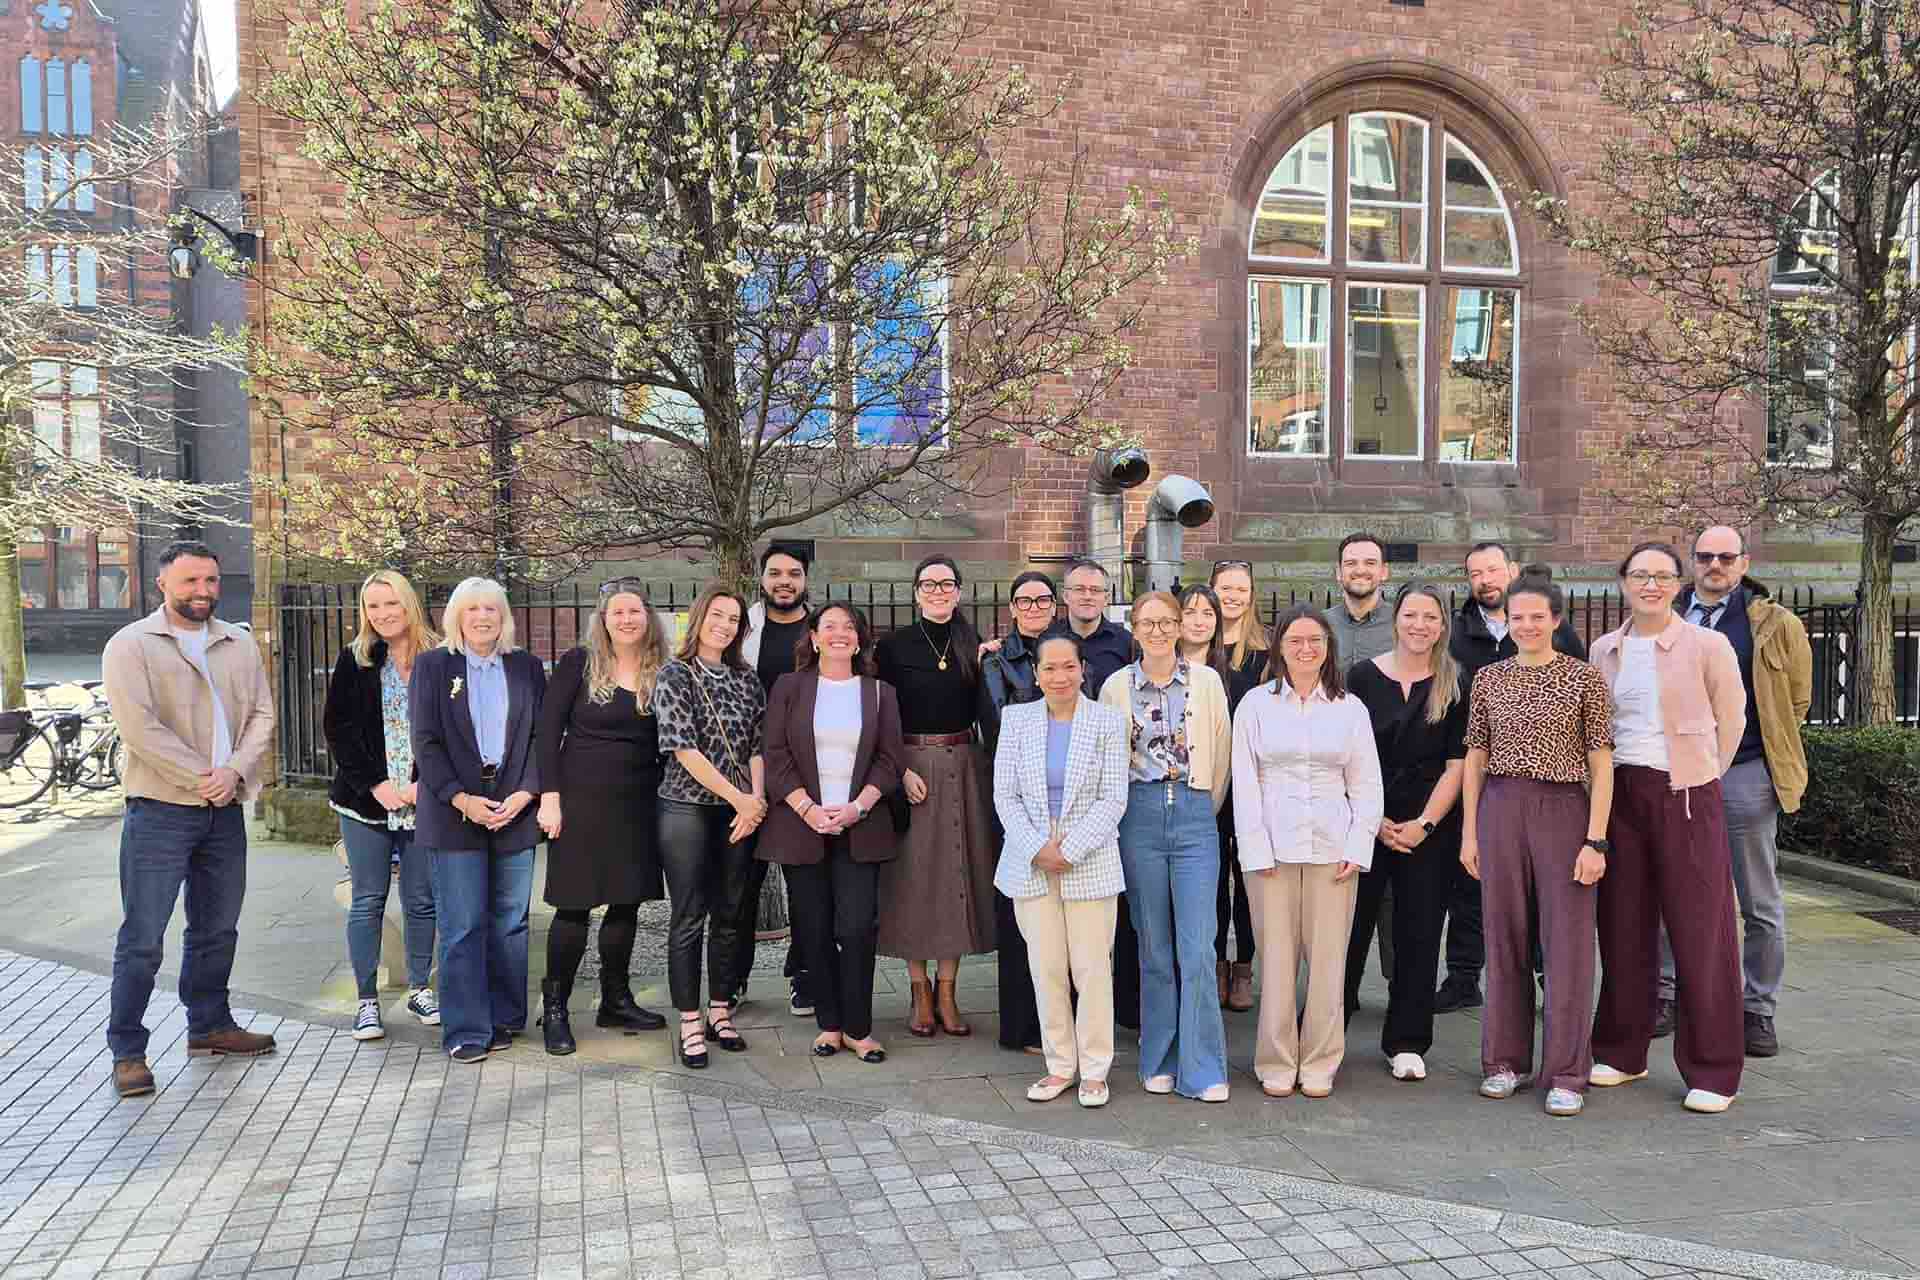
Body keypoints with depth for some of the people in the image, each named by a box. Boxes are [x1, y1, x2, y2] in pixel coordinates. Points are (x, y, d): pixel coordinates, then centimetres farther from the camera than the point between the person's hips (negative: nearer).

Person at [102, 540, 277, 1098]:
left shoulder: (239, 645, 11)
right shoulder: (131, 645, -5)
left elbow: (261, 715, 5)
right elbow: (140, 727, -15)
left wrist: (235, 772, -11)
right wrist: (202, 776, -15)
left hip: (225, 810, 5)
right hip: (160, 811, -5)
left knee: (217, 929, 16)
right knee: (142, 937, -2)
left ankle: (209, 1025, 31)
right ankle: (127, 1051, 7)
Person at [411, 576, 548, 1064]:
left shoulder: (526, 667, 10)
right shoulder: (432, 665, 4)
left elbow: (541, 736, 7)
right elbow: (426, 741, -2)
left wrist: (525, 794, -7)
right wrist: (461, 799, -12)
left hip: (515, 809, 2)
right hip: (455, 812, -2)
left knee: (509, 922, 7)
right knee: (462, 927, -2)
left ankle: (504, 1019, 18)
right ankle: (466, 1030, 4)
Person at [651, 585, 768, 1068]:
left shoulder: (747, 679, 10)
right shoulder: (674, 676, -3)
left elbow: (758, 746, 8)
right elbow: (685, 749, -11)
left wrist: (755, 802, -6)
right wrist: (741, 798, -13)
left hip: (739, 813, 4)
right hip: (688, 808, -4)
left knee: (729, 916, 9)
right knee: (689, 918, 0)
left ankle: (721, 1013, 21)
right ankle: (689, 1025, 8)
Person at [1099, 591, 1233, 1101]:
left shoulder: (1207, 681, 5)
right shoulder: (1116, 686, 5)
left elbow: (1221, 754, 12)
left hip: (1195, 816, -1)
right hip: (1139, 816, 1)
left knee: (1197, 949, -6)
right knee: (1154, 948, 7)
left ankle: (1201, 1070, 3)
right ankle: (1160, 1063, 18)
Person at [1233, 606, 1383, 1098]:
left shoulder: (1350, 708, 9)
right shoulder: (1256, 703, 5)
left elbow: (1367, 785, 9)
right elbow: (1245, 784, 2)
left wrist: (1358, 848, -1)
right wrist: (1256, 849, -5)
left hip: (1332, 848, 1)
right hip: (1272, 846, -1)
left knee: (1327, 956, 1)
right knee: (1276, 956, 0)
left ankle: (1320, 1065, 14)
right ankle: (1276, 1065, 13)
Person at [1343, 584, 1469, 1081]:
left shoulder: (1455, 685, 2)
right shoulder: (1362, 677, 1)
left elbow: (1457, 764, 0)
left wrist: (1425, 824, -8)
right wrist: (1373, 822, -6)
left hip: (1430, 829, 1)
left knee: (1418, 933, 6)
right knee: (1349, 929, 0)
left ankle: (1406, 1043, 18)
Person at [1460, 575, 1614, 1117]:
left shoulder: (1585, 678, -1)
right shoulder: (1489, 678, 8)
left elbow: (1601, 765, -2)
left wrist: (1596, 839, -9)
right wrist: (1469, 831, 6)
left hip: (1564, 810, -3)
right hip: (1500, 809, 3)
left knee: (1568, 943, -1)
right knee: (1505, 939, 8)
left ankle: (1566, 1075, 10)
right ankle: (1505, 1061, 21)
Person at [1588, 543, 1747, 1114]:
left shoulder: (1708, 646, -3)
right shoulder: (1604, 650, 9)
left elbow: (1731, 722, 6)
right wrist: (1616, 778, 13)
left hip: (1687, 797, -4)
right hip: (1621, 794, 4)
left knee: (1701, 933, -1)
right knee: (1624, 928, 9)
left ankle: (1712, 1072, 10)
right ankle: (1622, 1052, 22)